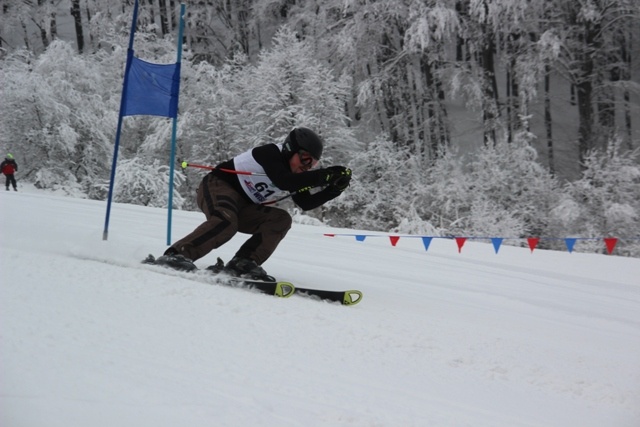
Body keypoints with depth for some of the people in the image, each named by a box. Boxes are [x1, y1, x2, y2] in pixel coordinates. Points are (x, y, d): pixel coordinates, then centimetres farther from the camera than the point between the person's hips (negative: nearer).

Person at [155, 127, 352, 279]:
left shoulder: (296, 176, 5)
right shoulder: (270, 153, -20)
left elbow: (305, 203, 7)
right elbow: (283, 182, -36)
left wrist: (334, 189, -6)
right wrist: (324, 176, -38)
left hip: (242, 206, 9)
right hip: (217, 186, -9)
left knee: (281, 220, -10)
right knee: (226, 222, -37)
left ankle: (243, 263, -19)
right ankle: (176, 255, -35)